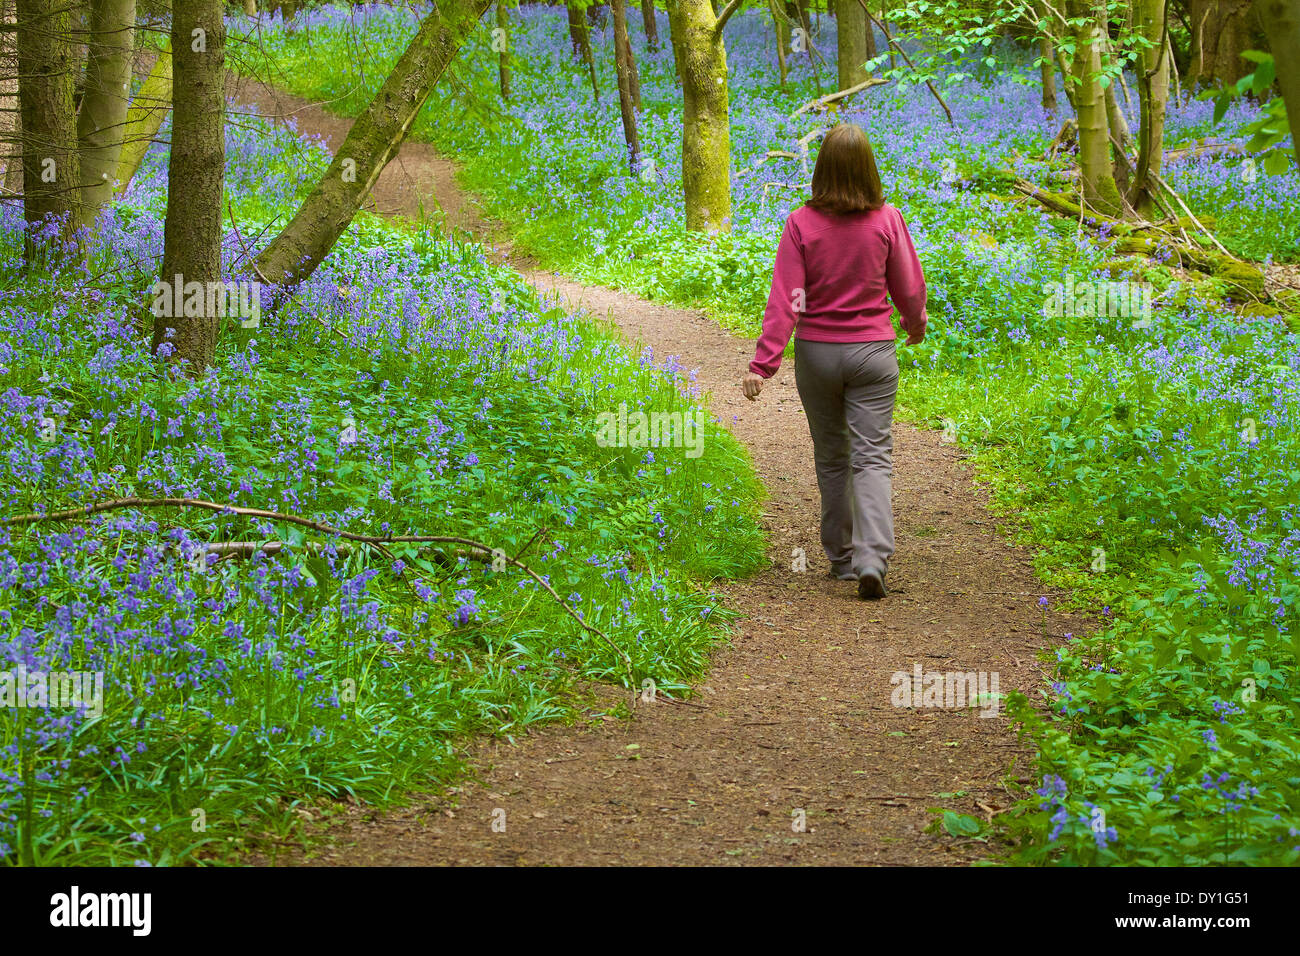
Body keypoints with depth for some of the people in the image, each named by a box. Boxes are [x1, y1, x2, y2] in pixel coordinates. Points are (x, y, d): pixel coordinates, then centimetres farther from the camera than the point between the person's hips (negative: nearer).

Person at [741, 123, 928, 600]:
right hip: (873, 351, 0)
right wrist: (916, 323, 25)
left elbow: (785, 299, -13)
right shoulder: (887, 220, -8)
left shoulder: (801, 223, -10)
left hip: (817, 351, 0)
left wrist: (762, 364, -11)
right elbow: (908, 287, 3)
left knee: (831, 457, 15)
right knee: (872, 456, 0)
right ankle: (872, 559, -16)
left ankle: (841, 556, 23)